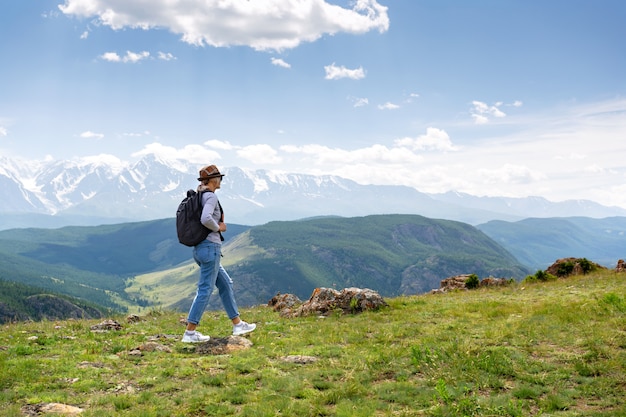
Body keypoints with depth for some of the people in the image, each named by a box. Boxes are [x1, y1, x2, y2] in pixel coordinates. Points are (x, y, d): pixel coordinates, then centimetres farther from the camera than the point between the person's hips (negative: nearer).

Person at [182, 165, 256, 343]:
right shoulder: (211, 196, -13)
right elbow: (206, 219, -29)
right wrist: (218, 227, -11)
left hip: (200, 248, 10)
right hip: (210, 247, -10)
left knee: (226, 284, 16)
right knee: (205, 290, -5)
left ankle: (238, 324, 23)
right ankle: (190, 332, -1)